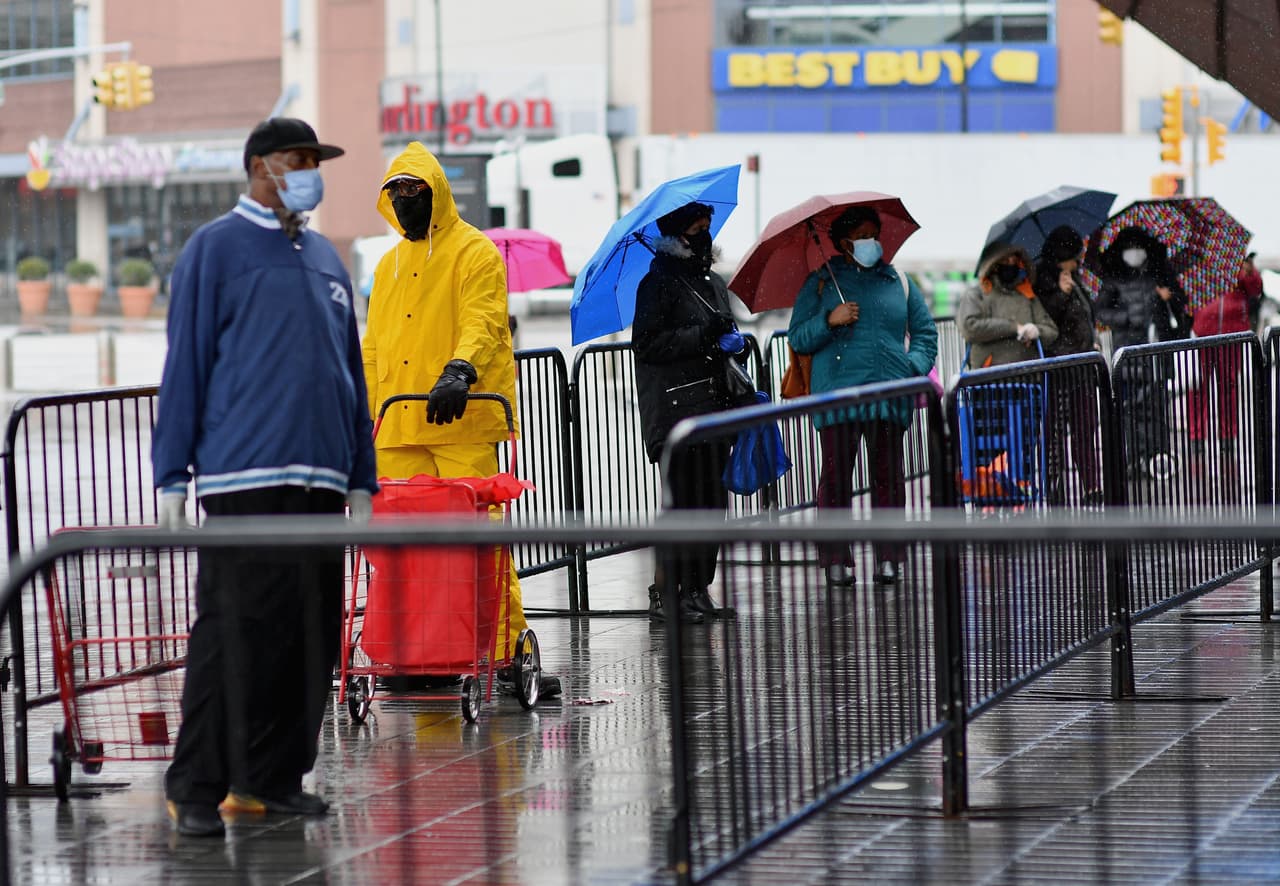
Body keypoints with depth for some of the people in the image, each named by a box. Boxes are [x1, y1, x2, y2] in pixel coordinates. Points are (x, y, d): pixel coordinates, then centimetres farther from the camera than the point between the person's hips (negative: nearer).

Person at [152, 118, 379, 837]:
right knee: (234, 632, -10)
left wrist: (361, 477, 18)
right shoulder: (215, 250, 1)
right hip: (243, 475, -6)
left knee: (311, 635, 4)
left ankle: (273, 778, 13)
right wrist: (173, 478, -5)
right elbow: (185, 365, -1)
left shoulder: (326, 258, 19)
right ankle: (197, 789, -6)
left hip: (319, 480, 6)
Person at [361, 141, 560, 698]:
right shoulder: (389, 266, 23)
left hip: (462, 423, -6)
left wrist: (460, 371, -33)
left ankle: (510, 651, -7)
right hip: (398, 431, 7)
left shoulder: (474, 253, 1)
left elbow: (482, 321, -14)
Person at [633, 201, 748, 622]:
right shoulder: (659, 283, -6)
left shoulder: (713, 283, 19)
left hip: (713, 409, 8)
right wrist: (703, 335, -19)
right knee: (686, 500, -11)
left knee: (713, 502, 6)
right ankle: (665, 595, -8)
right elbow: (645, 343, -15)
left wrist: (735, 345, 10)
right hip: (676, 409, -8)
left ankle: (698, 590, 12)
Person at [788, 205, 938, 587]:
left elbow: (925, 331, 19)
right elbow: (798, 339, 6)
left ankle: (888, 558, 4)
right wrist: (829, 321, -11)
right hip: (836, 393, -2)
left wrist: (915, 369, 3)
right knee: (836, 477, -4)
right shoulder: (821, 283, 10)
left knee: (889, 476, 1)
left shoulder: (898, 281, 15)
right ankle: (836, 560, -1)